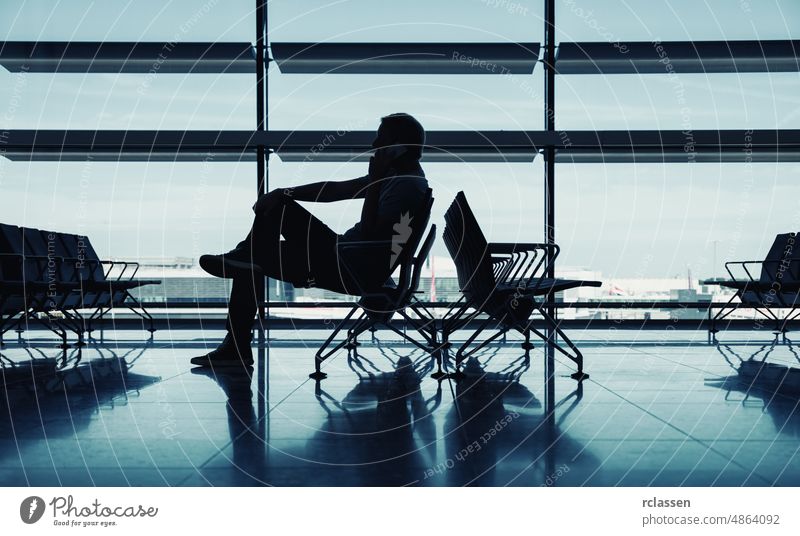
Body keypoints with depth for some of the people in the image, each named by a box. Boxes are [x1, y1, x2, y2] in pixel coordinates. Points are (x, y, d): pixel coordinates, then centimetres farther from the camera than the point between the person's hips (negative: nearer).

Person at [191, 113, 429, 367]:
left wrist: (374, 180, -25)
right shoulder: (396, 175, 12)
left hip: (354, 272, -10)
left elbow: (368, 235, -28)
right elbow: (335, 189, 10)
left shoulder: (409, 186, -19)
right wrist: (285, 193, 0)